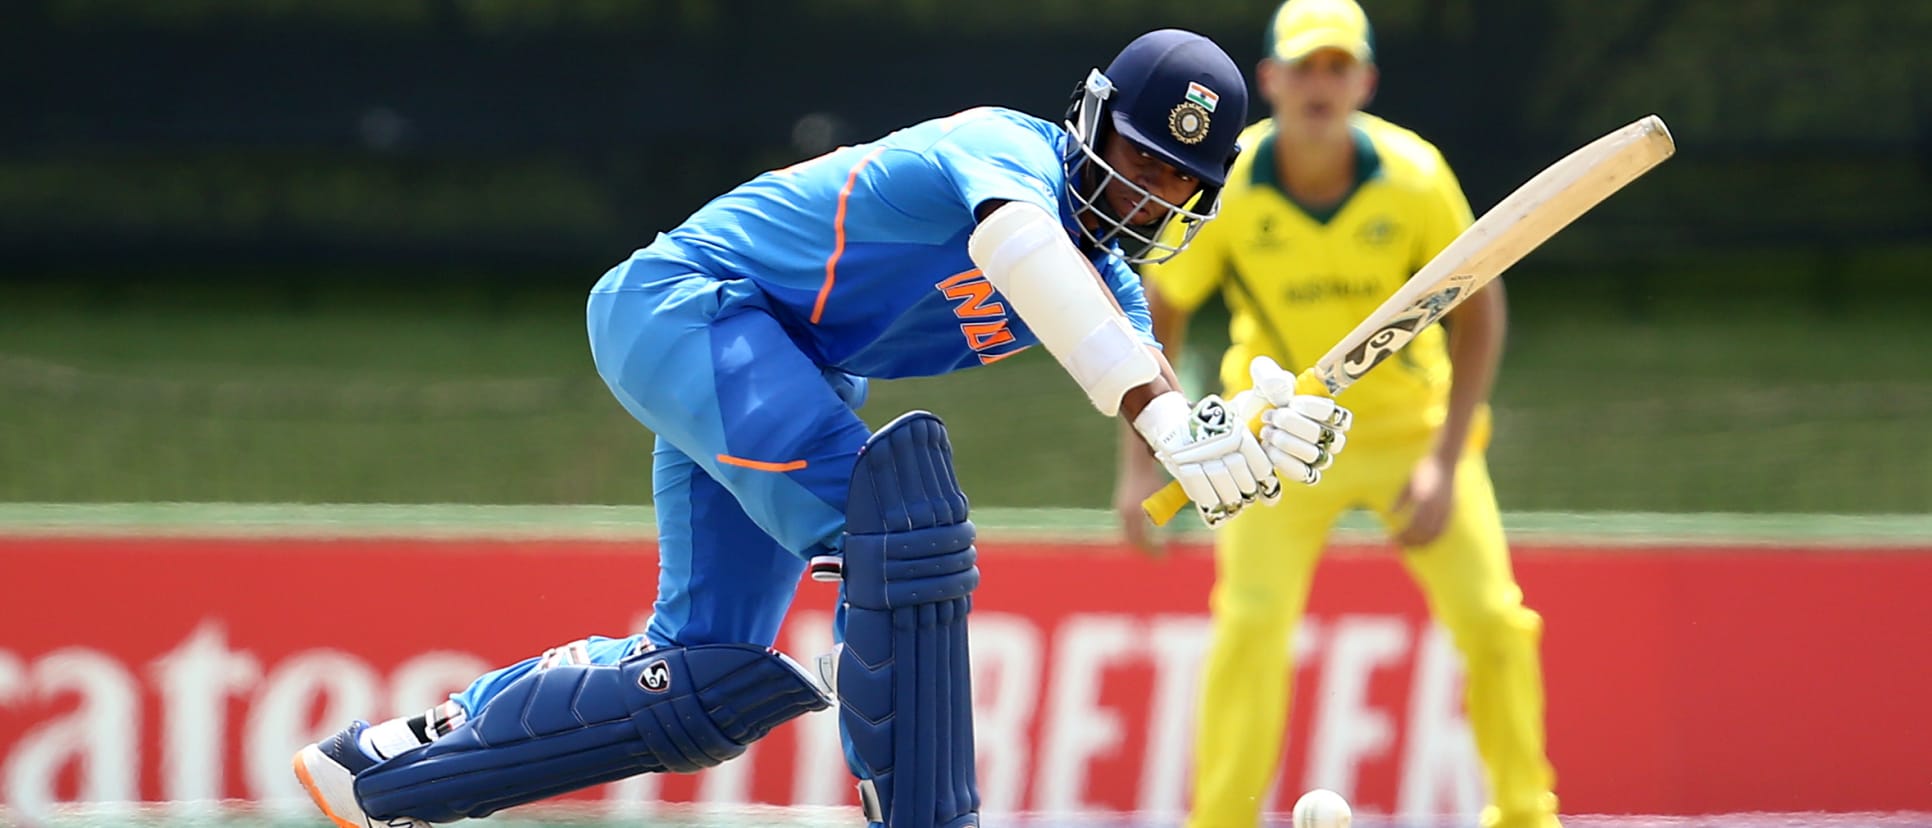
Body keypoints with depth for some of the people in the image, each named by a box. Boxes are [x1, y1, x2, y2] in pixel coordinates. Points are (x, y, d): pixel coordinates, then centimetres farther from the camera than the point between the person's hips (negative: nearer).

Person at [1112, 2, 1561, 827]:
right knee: (1251, 625, -17)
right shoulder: (1223, 189, -19)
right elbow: (1156, 314, -7)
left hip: (1413, 423, 1)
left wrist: (1445, 463, -15)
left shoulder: (1415, 178, -19)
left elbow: (1477, 311, -9)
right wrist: (1139, 464, -14)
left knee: (1493, 620, -6)